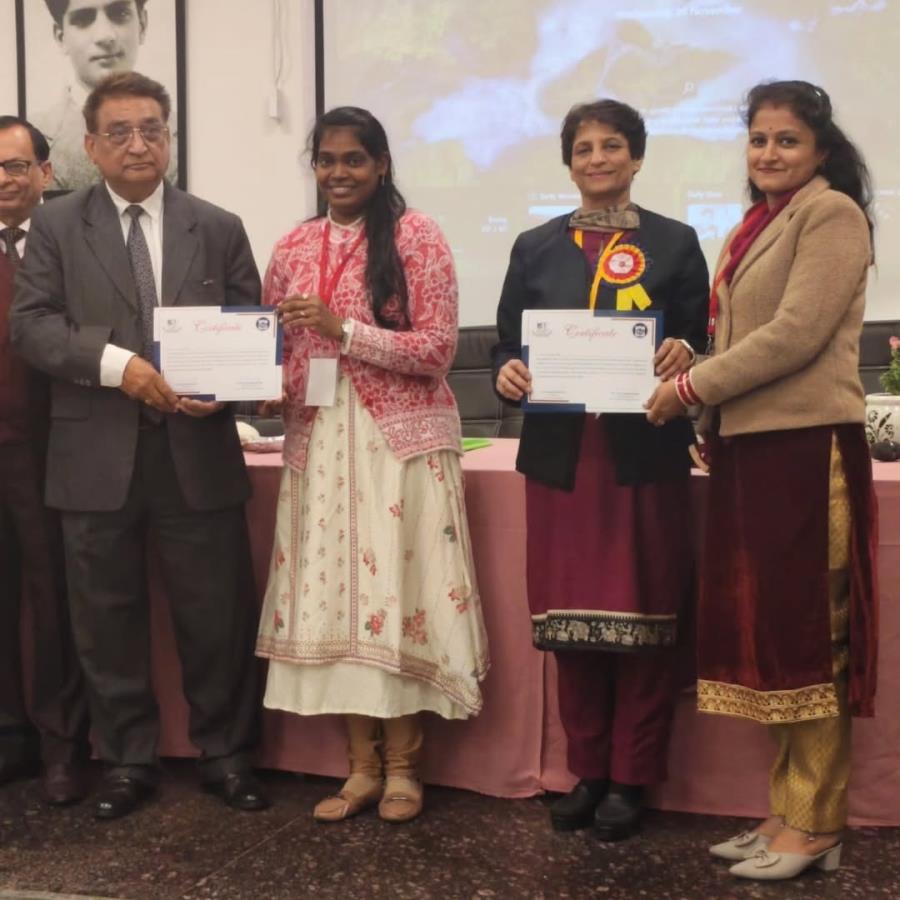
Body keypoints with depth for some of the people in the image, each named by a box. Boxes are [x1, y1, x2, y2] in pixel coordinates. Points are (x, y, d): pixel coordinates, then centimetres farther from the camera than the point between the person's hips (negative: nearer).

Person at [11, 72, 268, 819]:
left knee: (218, 614, 7)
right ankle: (128, 761, 24)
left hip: (198, 449, 0)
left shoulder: (219, 228, 9)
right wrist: (117, 363, -19)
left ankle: (225, 753, 23)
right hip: (98, 454, 0)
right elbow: (31, 323, -4)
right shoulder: (55, 225, 6)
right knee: (109, 618, 9)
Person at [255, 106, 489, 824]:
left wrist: (343, 330, -17)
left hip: (401, 439, -4)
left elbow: (438, 348, -9)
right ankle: (363, 766, 16)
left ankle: (402, 766, 13)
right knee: (334, 597, 5)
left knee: (396, 593, -2)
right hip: (318, 441, 5)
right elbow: (273, 345, 17)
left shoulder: (416, 236, -3)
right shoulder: (294, 248, 11)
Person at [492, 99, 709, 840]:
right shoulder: (535, 248, 11)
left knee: (642, 616, 2)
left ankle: (631, 779, 13)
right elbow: (510, 347, 9)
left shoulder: (675, 243, 5)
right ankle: (587, 770, 20)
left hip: (646, 456, -2)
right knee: (571, 618, 6)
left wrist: (684, 356, -20)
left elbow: (701, 348, 2)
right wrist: (508, 373, -13)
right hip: (561, 457, 2)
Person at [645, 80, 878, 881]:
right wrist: (708, 419, 9)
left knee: (806, 634, -3)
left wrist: (693, 386, -10)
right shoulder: (758, 226, 19)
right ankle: (786, 810, 17)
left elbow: (797, 334, -15)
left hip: (806, 446, -8)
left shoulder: (831, 214, -5)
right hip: (750, 446, 8)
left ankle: (815, 827, 5)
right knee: (767, 631, 9)